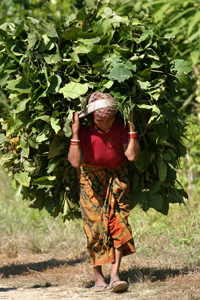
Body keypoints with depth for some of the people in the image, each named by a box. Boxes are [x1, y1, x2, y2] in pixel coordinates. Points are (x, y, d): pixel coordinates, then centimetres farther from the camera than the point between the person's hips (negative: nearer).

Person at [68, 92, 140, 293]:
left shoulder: (120, 125, -17)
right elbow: (76, 161, -31)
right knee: (94, 224, -5)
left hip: (117, 175, 1)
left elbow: (132, 155, -22)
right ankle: (98, 278, 2)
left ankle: (115, 276, -15)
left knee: (118, 221, -11)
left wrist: (131, 128, -26)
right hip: (91, 177, -1)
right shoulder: (85, 129, -21)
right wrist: (75, 132, -36)